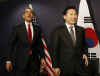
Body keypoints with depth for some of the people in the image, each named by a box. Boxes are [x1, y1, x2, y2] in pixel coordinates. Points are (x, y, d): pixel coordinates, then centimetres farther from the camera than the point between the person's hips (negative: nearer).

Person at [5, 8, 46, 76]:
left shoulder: (37, 29, 9)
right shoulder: (17, 28, 1)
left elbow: (40, 44, 9)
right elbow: (11, 44, -1)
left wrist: (42, 57, -1)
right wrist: (9, 60, -6)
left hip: (34, 61, 2)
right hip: (21, 61, -2)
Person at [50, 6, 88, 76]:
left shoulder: (81, 30, 8)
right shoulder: (58, 31, -4)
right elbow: (54, 50, -4)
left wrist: (85, 53, -1)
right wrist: (56, 67, -8)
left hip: (79, 67, 4)